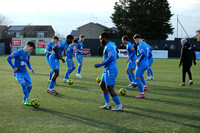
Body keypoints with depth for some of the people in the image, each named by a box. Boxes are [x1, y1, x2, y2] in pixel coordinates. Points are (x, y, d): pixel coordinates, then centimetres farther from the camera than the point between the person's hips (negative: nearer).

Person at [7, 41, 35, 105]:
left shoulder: (28, 54, 6)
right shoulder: (18, 52, -16)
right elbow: (8, 58, -14)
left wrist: (30, 69, 10)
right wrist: (13, 67, -15)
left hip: (25, 72, 7)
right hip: (18, 72, -7)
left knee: (29, 86, 0)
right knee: (23, 84, -27)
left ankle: (24, 101, 15)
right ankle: (27, 99, -15)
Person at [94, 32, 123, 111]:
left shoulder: (109, 46, -17)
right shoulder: (111, 45, 16)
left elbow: (111, 58, -27)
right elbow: (116, 56, 24)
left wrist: (100, 65, -22)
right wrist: (104, 62, 21)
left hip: (110, 70, -11)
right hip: (107, 70, 11)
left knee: (110, 89, -7)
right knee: (102, 85, 16)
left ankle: (119, 106, 2)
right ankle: (107, 105, 20)